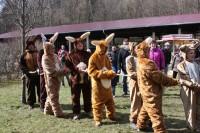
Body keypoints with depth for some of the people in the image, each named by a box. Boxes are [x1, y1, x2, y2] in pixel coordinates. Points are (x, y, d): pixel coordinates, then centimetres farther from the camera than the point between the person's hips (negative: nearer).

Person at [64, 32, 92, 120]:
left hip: (86, 79, 2)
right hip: (75, 79, -2)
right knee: (75, 97, 4)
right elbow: (68, 66, -2)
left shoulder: (87, 54, 5)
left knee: (87, 96, 10)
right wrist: (77, 68, -15)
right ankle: (76, 113, 15)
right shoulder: (71, 55, -1)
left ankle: (88, 110, 27)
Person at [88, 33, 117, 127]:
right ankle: (98, 120, 14)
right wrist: (105, 73, -24)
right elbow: (91, 72, -21)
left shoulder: (106, 57, 5)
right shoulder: (93, 58, -15)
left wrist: (111, 73, -14)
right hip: (97, 84, -6)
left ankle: (111, 115, 34)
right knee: (97, 102, 3)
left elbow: (109, 68, 11)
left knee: (110, 100, 17)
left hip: (107, 83, 6)